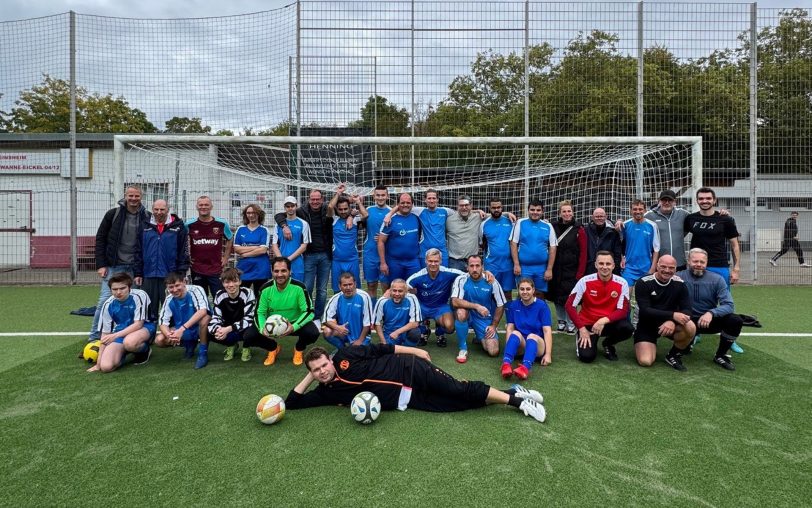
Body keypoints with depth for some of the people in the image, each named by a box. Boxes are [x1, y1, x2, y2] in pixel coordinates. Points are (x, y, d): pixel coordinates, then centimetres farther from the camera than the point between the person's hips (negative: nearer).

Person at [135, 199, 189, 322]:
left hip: (170, 275, -3)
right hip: (149, 275, 3)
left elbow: (184, 251, -2)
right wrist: (138, 273, 7)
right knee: (150, 309, 10)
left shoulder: (178, 227, 1)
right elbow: (139, 252, 12)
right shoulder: (145, 227, 10)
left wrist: (181, 273, -7)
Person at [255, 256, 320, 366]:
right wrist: (262, 329, -30)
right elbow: (259, 313, -7)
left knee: (313, 333, -32)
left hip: (295, 323, -2)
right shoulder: (266, 289, -14)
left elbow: (309, 312, -21)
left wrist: (294, 327, -38)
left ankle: (298, 349, 7)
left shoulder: (299, 287, -22)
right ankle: (273, 348, 13)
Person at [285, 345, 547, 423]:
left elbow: (381, 349, -1)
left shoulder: (346, 356, -7)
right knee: (460, 404, -4)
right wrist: (309, 376, 0)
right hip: (404, 401, 3)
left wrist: (416, 352, -1)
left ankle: (515, 397, 4)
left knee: (461, 391, -11)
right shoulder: (327, 392, 3)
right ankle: (515, 400, 5)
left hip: (409, 370, -3)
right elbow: (292, 402, 5)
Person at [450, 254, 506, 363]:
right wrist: (477, 306, -35)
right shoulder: (461, 280, -15)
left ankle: (479, 337, 23)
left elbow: (500, 305, -1)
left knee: (494, 352, -14)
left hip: (485, 319, 1)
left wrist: (494, 326, -2)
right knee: (461, 312, -37)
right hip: (468, 315, -1)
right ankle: (463, 349, -16)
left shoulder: (491, 282, -11)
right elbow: (455, 302, -27)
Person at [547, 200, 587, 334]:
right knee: (557, 297, 9)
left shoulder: (579, 229, -5)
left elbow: (583, 253, -6)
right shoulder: (553, 227, 2)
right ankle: (561, 321, 25)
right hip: (556, 270, 3)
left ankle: (571, 324, 14)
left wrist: (580, 273, -10)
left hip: (572, 271, -3)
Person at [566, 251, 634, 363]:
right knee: (586, 357, -21)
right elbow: (570, 306, -12)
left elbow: (623, 310, -11)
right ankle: (581, 338, 16)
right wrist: (582, 328, -16)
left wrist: (604, 320, -27)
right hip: (588, 324, -2)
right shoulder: (585, 281, -14)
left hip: (609, 323, 2)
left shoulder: (622, 283, -11)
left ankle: (608, 344, 5)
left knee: (627, 328, -29)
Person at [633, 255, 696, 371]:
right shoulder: (643, 283, -14)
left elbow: (687, 310, -11)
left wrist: (672, 321, -31)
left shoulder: (679, 283, -4)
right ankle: (652, 346, 15)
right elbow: (645, 311, -23)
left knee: (690, 327, -29)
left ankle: (674, 356, -2)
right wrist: (673, 315, -32)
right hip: (646, 326, -3)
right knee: (645, 361, -21)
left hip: (669, 323, 3)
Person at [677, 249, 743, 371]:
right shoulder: (679, 277, -9)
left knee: (735, 321, -23)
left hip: (710, 320, 3)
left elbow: (728, 305, -13)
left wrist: (711, 313, -31)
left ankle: (720, 356, 1)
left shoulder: (717, 279, -4)